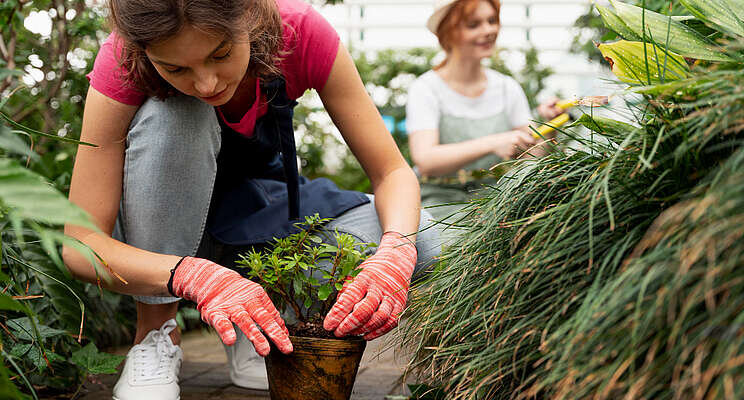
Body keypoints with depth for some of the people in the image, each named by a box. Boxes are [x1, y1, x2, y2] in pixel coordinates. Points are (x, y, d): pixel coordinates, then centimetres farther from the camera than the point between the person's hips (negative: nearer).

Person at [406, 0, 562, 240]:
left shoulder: (508, 88, 11)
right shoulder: (426, 90, -3)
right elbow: (425, 161, -19)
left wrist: (546, 127, -16)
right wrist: (492, 143, -30)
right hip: (442, 204, -4)